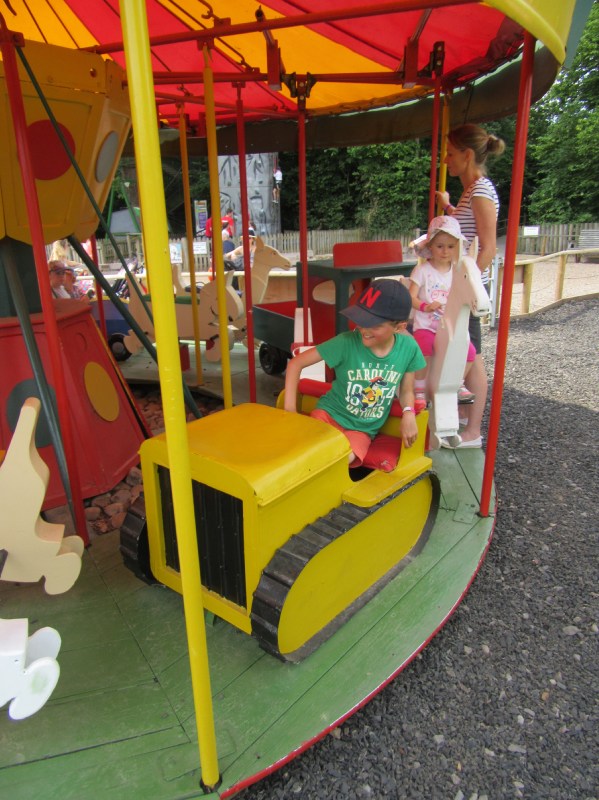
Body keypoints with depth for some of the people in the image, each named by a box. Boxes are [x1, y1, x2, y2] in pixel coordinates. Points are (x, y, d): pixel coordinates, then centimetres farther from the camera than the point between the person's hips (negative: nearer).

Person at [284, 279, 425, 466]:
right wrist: (290, 408, -20)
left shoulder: (409, 348, -11)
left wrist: (409, 413, -17)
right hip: (329, 414, -1)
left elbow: (406, 391, 5)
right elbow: (296, 363, -14)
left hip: (362, 430, 1)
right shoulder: (347, 342, -20)